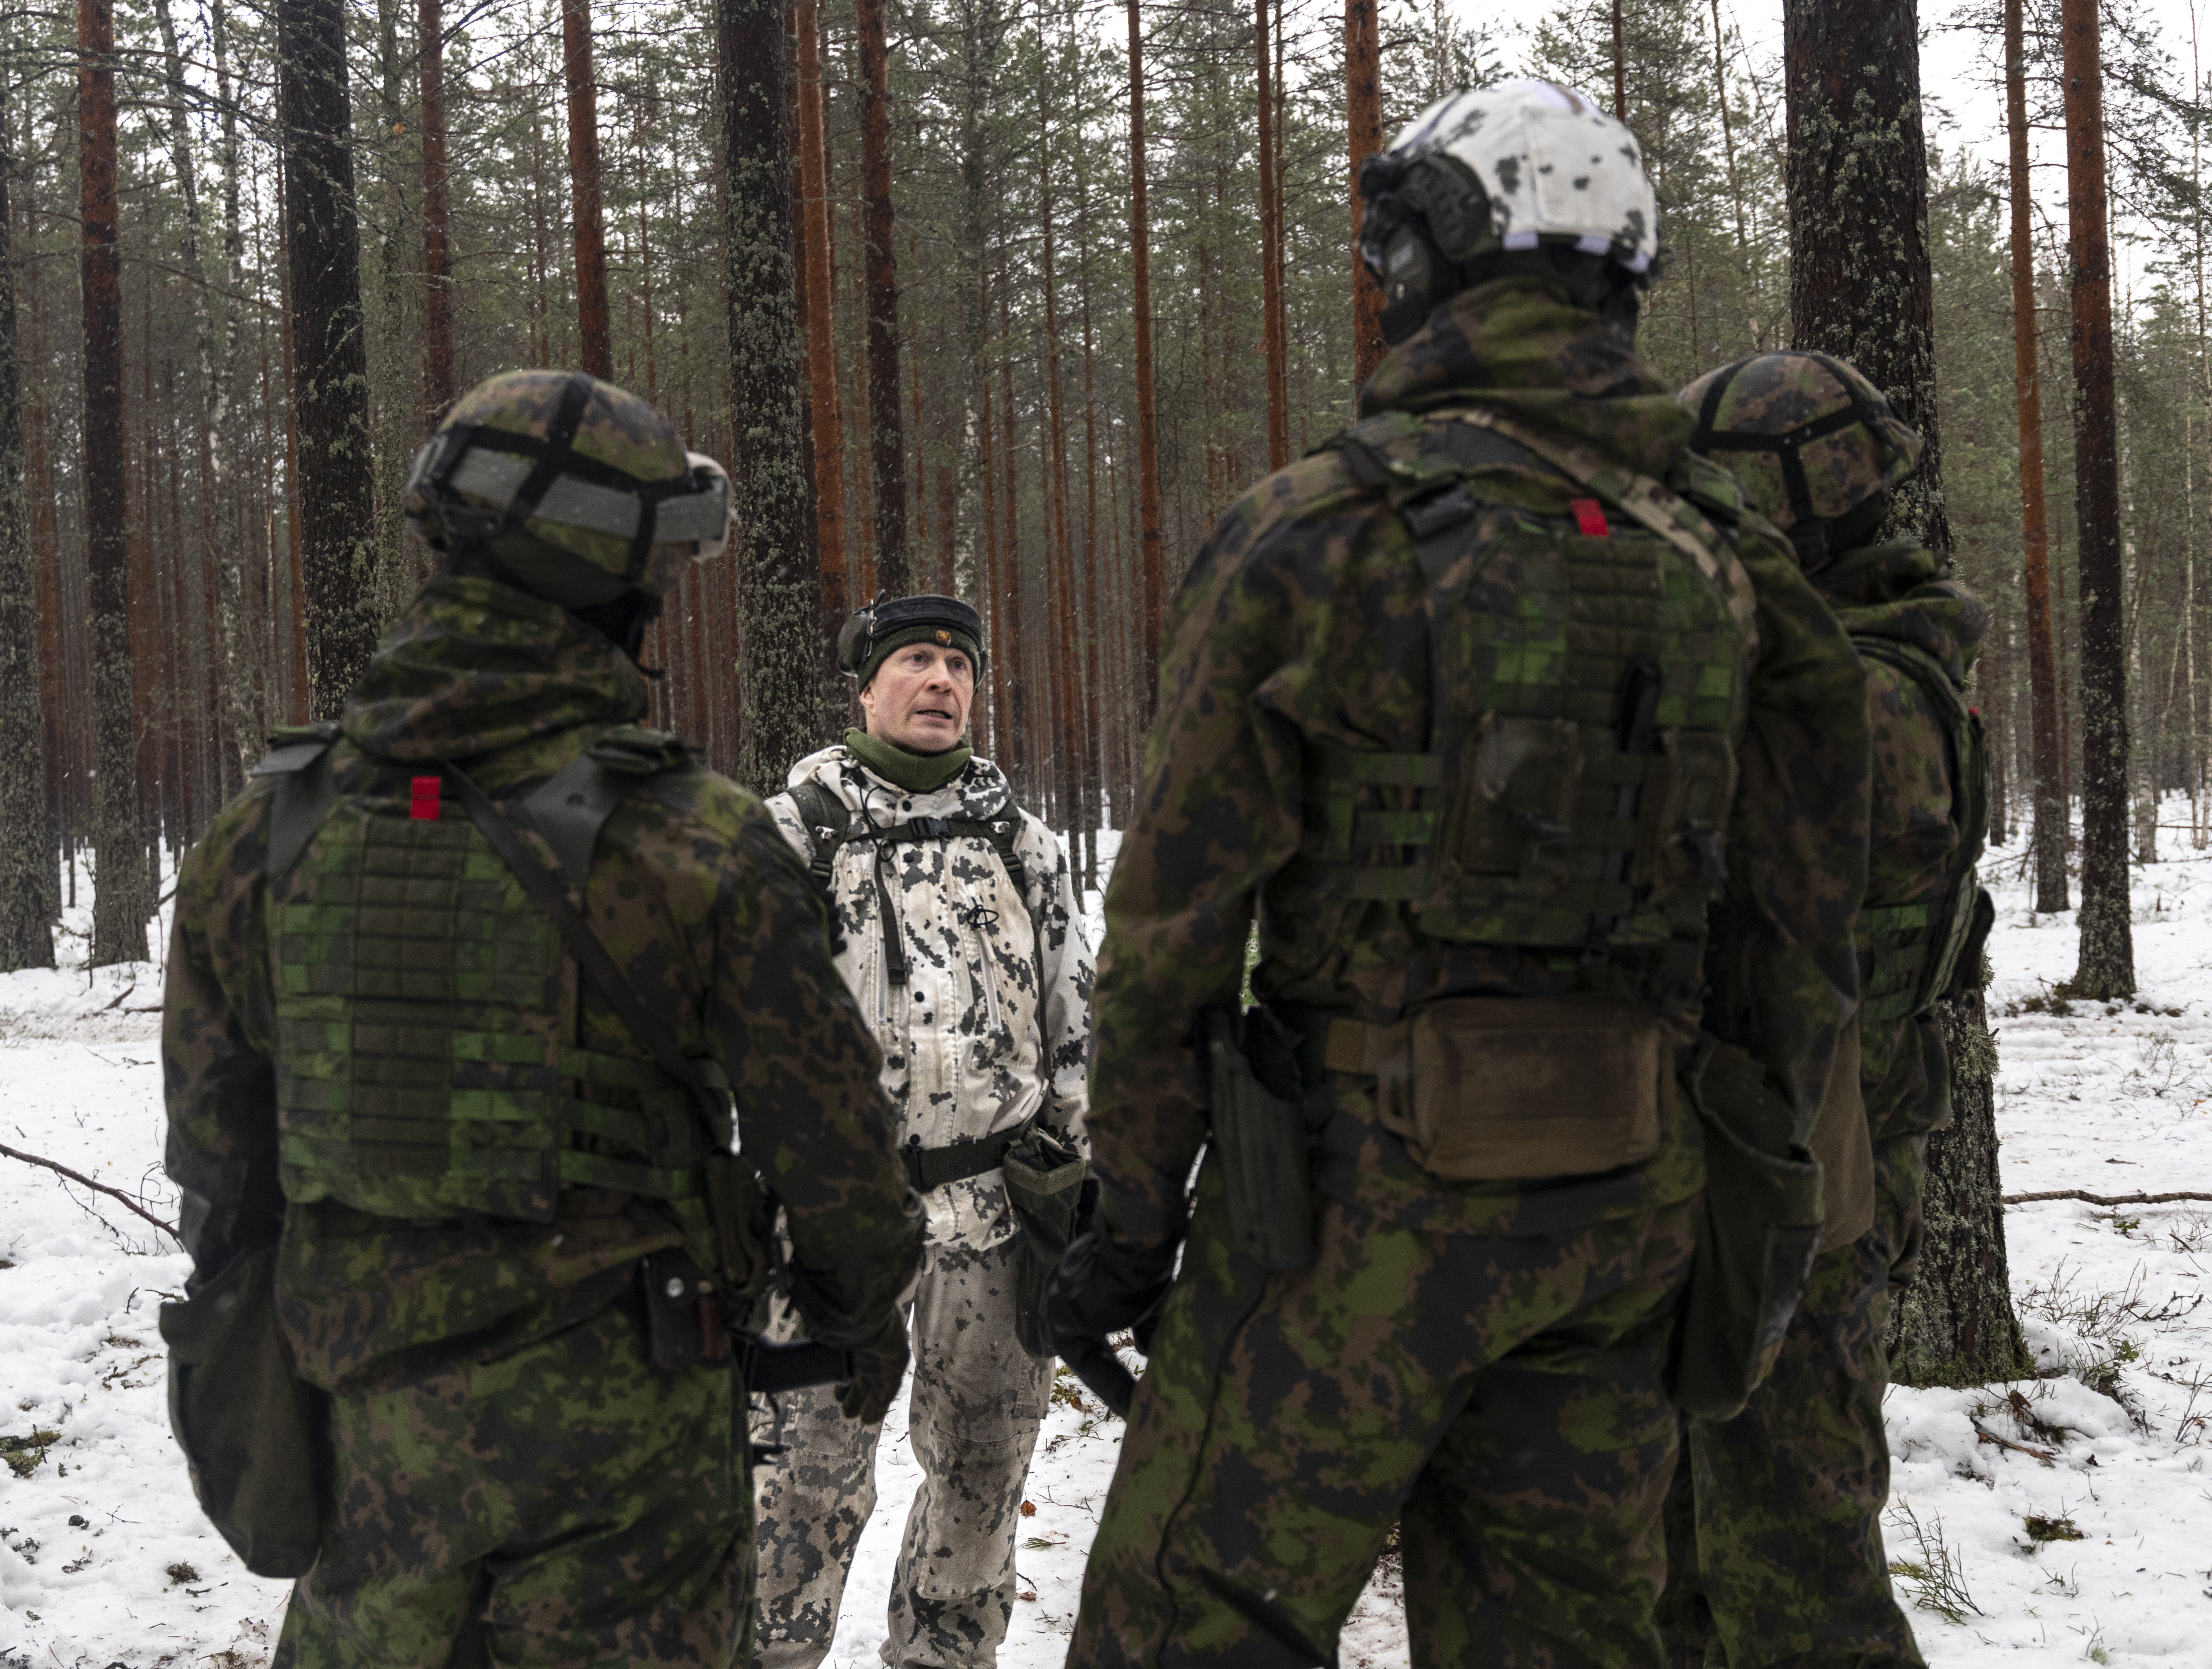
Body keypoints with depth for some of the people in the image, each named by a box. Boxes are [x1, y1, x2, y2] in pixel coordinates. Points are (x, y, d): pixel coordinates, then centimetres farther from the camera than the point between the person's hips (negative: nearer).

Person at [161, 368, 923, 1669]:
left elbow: (219, 1146, 7)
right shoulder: (698, 842, -14)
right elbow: (827, 1124, -6)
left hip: (371, 1428, 4)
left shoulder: (265, 832, -2)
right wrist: (868, 1304, 13)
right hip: (623, 1431, -3)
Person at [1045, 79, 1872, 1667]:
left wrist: (1129, 1218, -1)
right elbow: (1801, 900, 10)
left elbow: (1180, 905, -8)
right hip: (1622, 1194, 6)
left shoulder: (1313, 534, -8)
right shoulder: (1725, 553, 8)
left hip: (1372, 1176, -5)